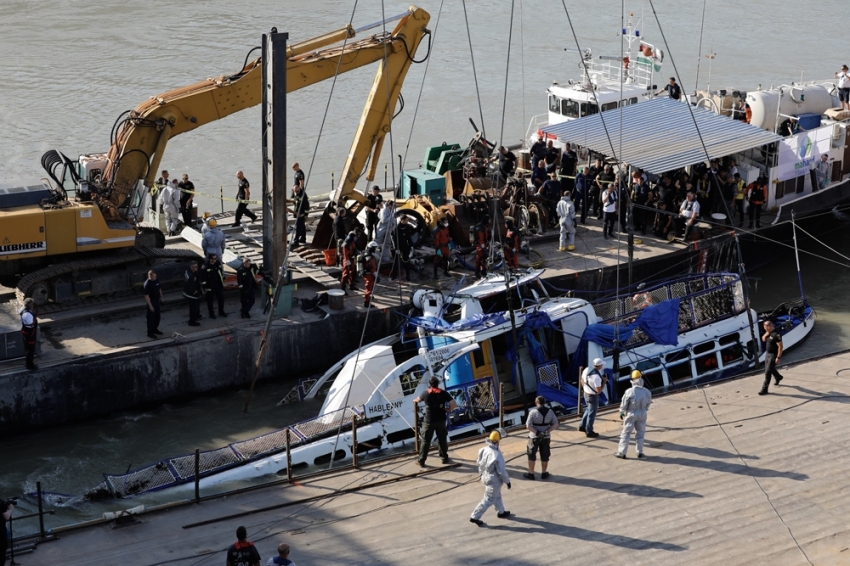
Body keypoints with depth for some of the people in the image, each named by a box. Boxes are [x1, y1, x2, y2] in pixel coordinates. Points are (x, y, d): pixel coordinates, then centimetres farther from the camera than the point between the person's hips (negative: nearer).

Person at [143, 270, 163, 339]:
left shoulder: (156, 281, 0)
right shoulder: (147, 284, -24)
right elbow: (146, 296, -24)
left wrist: (161, 298, 17)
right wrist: (150, 306, -24)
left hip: (157, 300, 8)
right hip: (151, 301, -8)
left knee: (157, 316, 20)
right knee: (151, 318, 1)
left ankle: (155, 329, 37)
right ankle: (150, 333, 11)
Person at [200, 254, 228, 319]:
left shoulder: (218, 263, -4)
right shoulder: (205, 266, -21)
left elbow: (221, 271, 14)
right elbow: (203, 278, -17)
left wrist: (222, 279, 16)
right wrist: (205, 287, -15)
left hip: (218, 285, 5)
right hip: (209, 286, -5)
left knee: (221, 298, 13)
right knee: (210, 300, 7)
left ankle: (221, 311, 31)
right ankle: (211, 313, 23)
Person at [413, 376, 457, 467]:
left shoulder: (426, 393, -3)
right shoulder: (443, 393, -4)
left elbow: (418, 399, 21)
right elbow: (454, 405, -11)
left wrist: (414, 401, 44)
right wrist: (448, 410, 8)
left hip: (429, 421, -1)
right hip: (441, 420, 1)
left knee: (425, 441, 6)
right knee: (442, 440, 15)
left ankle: (421, 461, 8)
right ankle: (444, 458, 24)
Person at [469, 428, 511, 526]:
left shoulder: (484, 449, -11)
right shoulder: (497, 455, -33)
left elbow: (480, 464, 3)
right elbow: (502, 471, -24)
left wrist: (482, 473, 20)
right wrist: (507, 481, -9)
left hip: (486, 477, 8)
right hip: (494, 480, -8)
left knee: (497, 496, 27)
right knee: (488, 500, 8)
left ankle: (501, 512, 46)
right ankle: (474, 517, 13)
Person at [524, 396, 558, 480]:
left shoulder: (533, 412, -16)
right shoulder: (550, 411, -4)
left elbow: (528, 426, -22)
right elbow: (555, 424, -5)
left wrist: (537, 432, -20)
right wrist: (547, 432, -13)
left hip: (534, 437, -3)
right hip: (546, 437, 3)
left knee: (531, 455, 12)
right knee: (544, 456, 16)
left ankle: (531, 474, 19)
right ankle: (543, 473, 26)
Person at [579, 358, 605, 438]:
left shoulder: (587, 369, -9)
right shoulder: (596, 376, -34)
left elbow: (582, 380, 6)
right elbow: (599, 390, -29)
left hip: (586, 393, 8)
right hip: (593, 397, -8)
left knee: (588, 410, 29)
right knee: (592, 414, 11)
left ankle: (582, 426, 38)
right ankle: (589, 432, 26)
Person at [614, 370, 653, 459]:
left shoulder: (629, 391, -20)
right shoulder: (647, 392, -9)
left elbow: (624, 404, -11)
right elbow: (648, 403, 4)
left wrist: (621, 413, 5)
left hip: (631, 414, -3)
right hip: (642, 414, 3)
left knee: (626, 433, 7)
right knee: (640, 433, 17)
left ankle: (622, 453, 10)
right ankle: (640, 452, 22)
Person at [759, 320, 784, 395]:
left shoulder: (776, 335, -26)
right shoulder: (769, 333, 2)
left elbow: (780, 346, -25)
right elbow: (763, 339, 14)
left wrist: (778, 357, -25)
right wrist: (766, 334, -6)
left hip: (773, 355, -10)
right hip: (767, 353, 10)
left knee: (767, 372, -9)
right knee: (770, 369, 28)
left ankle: (764, 389, -5)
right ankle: (778, 377, 55)